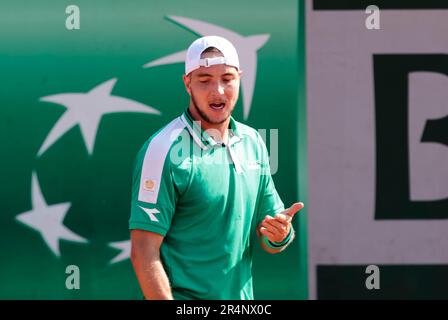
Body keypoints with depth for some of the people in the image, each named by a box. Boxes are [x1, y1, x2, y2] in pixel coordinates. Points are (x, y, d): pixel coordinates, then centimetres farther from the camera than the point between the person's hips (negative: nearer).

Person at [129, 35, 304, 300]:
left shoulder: (254, 143, 6)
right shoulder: (165, 149, -13)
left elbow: (269, 242, 10)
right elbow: (144, 252, -16)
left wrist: (280, 235, -11)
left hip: (242, 297, 6)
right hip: (183, 298, -6)